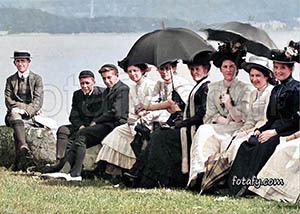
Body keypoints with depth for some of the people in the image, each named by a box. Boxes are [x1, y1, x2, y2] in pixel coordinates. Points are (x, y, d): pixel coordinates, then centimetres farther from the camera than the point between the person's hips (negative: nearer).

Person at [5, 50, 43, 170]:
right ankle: (23, 146, -60)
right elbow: (8, 100, 8)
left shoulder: (37, 79, 11)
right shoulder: (10, 80, 19)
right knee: (14, 113, -37)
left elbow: (38, 100, -1)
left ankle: (18, 160, -46)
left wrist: (26, 110, -18)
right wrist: (16, 108, -14)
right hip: (14, 114, 1)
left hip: (31, 115, -1)